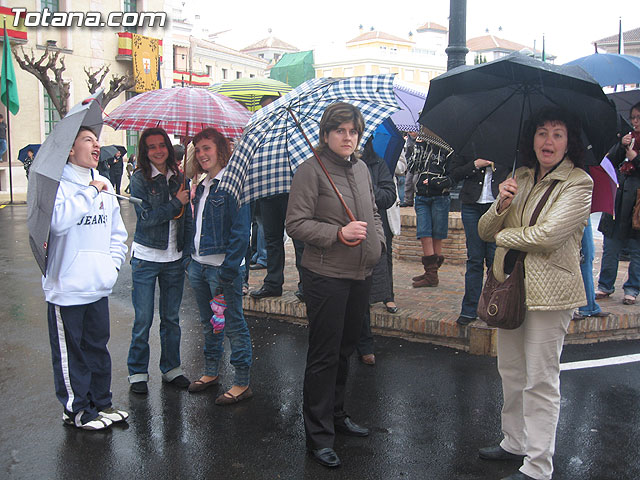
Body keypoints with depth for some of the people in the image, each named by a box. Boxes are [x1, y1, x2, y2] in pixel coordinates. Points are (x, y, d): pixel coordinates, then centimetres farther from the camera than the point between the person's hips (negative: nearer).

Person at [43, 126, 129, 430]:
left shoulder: (104, 186, 11)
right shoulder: (57, 184, -10)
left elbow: (118, 233, 20)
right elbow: (58, 221, -30)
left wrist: (113, 263, 7)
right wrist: (90, 191, -23)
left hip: (98, 287, 6)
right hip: (67, 288, -6)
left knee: (98, 347, 17)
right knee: (70, 353, 7)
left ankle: (100, 402, 32)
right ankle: (76, 409, 23)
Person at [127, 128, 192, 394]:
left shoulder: (178, 178, 8)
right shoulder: (139, 179, -5)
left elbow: (187, 217, 10)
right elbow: (145, 217, -15)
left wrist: (188, 251, 3)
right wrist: (175, 203, -13)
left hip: (174, 259, 4)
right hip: (146, 258, -4)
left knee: (171, 317, 12)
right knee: (143, 319, 1)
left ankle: (171, 368, 25)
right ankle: (138, 372, 17)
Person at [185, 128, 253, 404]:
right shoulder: (202, 186, 13)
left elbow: (241, 231, -17)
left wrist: (228, 272, -20)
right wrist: (190, 259, 13)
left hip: (223, 266, -8)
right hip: (198, 265, 9)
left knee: (233, 324, 0)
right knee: (208, 323, 19)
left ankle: (242, 383, 10)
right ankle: (211, 372, 34)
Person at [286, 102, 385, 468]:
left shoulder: (362, 169, 12)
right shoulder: (311, 170, -10)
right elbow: (296, 224, -15)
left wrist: (378, 240, 8)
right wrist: (338, 233, -23)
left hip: (361, 274, 7)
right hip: (326, 276, -7)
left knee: (346, 349, 19)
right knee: (324, 356, 1)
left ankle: (336, 413, 37)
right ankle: (319, 434, 14)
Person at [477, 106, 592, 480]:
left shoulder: (579, 183, -9)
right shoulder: (521, 178, 11)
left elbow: (547, 234, -22)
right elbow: (485, 231, 7)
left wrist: (504, 235, -6)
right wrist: (501, 205, -13)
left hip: (549, 291, -7)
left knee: (540, 380, 0)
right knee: (511, 372, 17)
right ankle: (515, 443, 34)